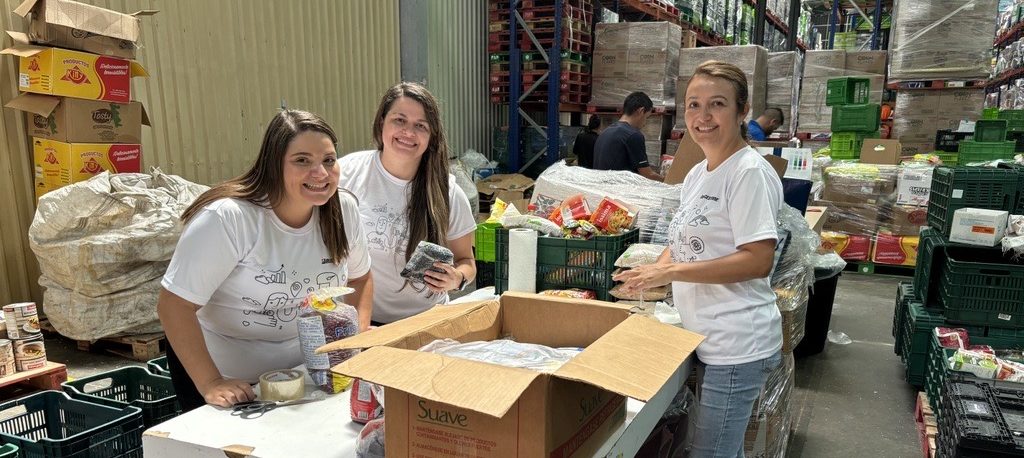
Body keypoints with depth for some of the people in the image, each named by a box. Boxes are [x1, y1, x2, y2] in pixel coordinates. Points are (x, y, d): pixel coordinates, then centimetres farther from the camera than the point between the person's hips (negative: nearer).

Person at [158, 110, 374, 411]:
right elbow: (174, 305, -25)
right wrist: (210, 383, -27)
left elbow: (359, 277, 4)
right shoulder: (226, 219, -28)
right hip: (228, 377, -4)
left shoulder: (344, 210, -12)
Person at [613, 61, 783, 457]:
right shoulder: (697, 174, 11)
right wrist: (652, 275, -1)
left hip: (737, 346, -8)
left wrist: (670, 272, -22)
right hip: (709, 339, 8)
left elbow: (758, 260, -22)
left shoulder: (749, 172, -15)